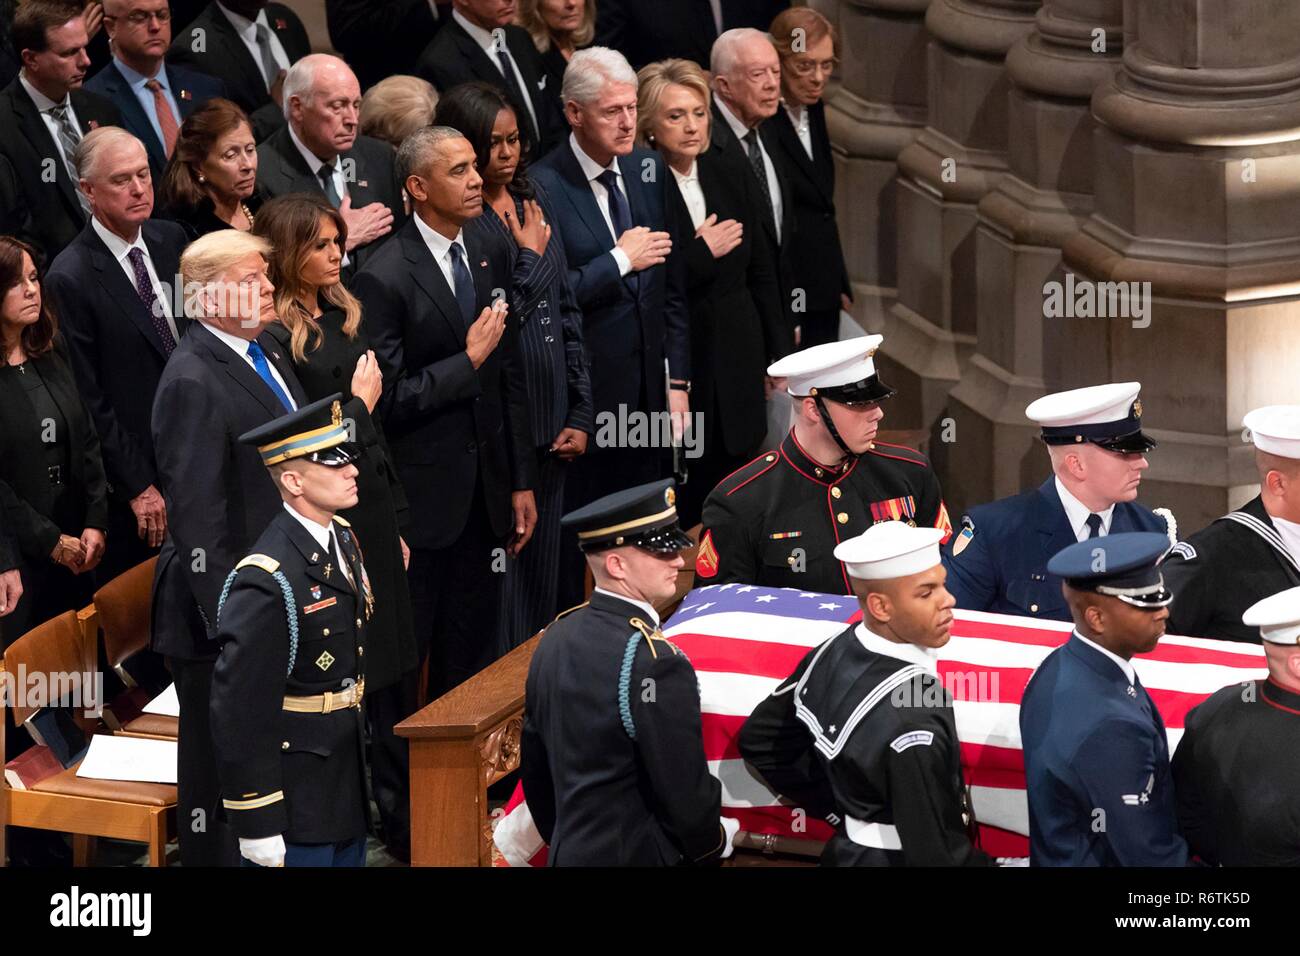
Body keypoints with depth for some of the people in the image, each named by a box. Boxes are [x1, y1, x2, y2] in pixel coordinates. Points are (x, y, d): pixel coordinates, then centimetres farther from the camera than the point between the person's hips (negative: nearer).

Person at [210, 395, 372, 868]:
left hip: (347, 788, 9)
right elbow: (240, 716, -23)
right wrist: (257, 827, -21)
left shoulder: (343, 538, 5)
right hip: (294, 804, -9)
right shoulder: (267, 583, -24)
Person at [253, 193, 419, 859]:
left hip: (373, 521, 8)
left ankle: (405, 826, 17)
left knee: (394, 678, 10)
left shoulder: (343, 319, 12)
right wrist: (358, 404, -5)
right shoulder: (275, 336, -14)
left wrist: (397, 523, 16)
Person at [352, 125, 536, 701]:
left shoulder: (489, 253, 6)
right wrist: (469, 361, -18)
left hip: (485, 492, 6)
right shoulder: (384, 279, -17)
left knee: (473, 657, 14)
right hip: (423, 499, -6)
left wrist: (521, 481, 12)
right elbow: (385, 400, -18)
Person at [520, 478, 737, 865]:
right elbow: (688, 793, -18)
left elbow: (534, 767, 11)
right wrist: (716, 843, 1)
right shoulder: (653, 663, -23)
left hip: (569, 853, 8)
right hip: (639, 856, -8)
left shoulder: (555, 638, 2)